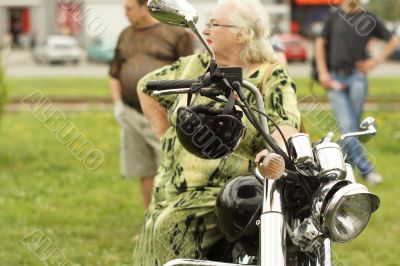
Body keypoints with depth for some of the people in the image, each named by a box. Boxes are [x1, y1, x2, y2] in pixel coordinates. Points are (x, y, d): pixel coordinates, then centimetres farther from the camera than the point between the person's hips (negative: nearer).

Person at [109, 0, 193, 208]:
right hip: (132, 114, 5)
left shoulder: (175, 33, -3)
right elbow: (114, 75, 20)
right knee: (144, 173, 7)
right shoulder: (126, 36, 13)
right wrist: (117, 104, 5)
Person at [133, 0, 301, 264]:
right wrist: (166, 136, 15)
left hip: (228, 192, -6)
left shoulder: (272, 77, -4)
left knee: (174, 230, -26)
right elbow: (147, 87, 23)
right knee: (155, 231, -13)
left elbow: (285, 124, -19)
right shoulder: (195, 66, 12)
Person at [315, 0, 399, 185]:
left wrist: (376, 60, 2)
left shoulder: (369, 19, 7)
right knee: (346, 126, -11)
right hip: (335, 79, 0)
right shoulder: (335, 18, 10)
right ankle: (366, 170, -10)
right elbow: (320, 43, 17)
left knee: (353, 126, 1)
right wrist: (323, 72, 8)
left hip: (357, 77, 0)